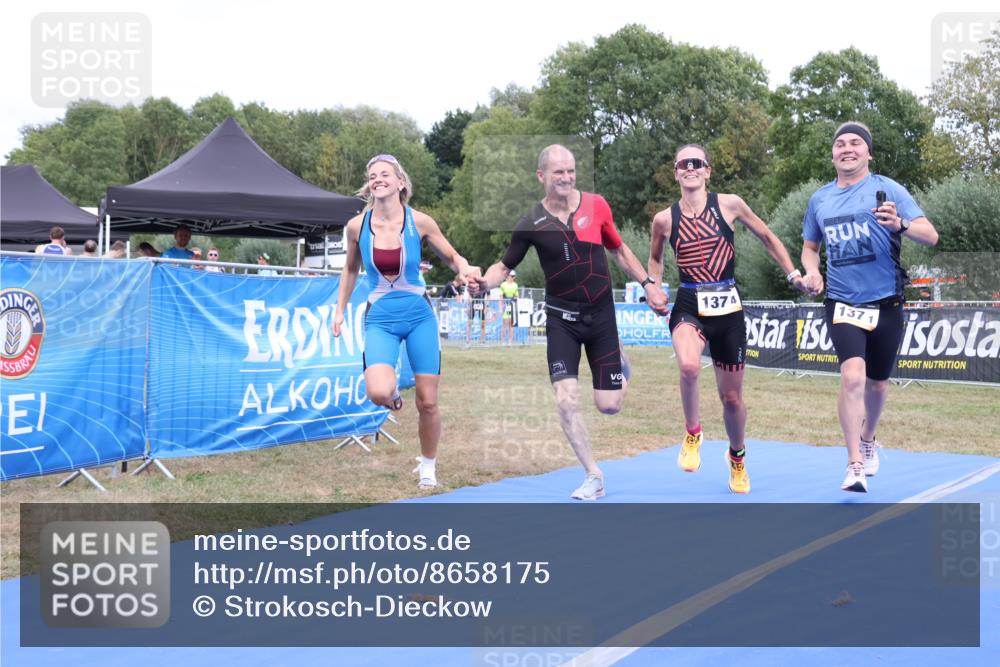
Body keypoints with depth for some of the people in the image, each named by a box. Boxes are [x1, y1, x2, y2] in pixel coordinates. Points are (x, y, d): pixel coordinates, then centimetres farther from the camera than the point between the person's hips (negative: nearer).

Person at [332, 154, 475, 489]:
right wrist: (340, 310, 12)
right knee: (378, 393, -26)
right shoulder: (357, 226, -4)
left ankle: (428, 466, 27)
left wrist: (465, 270, -17)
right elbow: (350, 269, 13)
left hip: (419, 316, 0)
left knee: (428, 402, 2)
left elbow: (452, 257, 5)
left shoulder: (419, 222, -8)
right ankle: (392, 391, 13)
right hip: (380, 319, 0)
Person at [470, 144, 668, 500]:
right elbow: (505, 265, 2)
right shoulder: (530, 224, -8)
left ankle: (619, 363, 38)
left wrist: (648, 283, 7)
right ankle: (594, 477, 5)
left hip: (601, 315, 1)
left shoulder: (596, 205, -4)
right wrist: (484, 282, -18)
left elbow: (619, 249, 11)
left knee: (608, 405, 1)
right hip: (562, 319, -1)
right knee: (566, 401, -13)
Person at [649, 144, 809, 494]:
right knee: (689, 366, -34)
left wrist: (793, 275, 9)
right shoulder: (664, 219, 1)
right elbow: (655, 259, 20)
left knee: (731, 397, 9)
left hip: (728, 307, 1)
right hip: (689, 306, -1)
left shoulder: (729, 204, -1)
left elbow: (767, 237, 12)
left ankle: (737, 457, 40)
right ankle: (693, 434, -6)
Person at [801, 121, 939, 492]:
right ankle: (854, 466, -14)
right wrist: (812, 271, -2)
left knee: (877, 382, 13)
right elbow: (809, 246, 20)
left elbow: (931, 237, -11)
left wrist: (899, 224, -32)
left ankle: (868, 440, 43)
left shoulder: (887, 189, -5)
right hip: (842, 302, 1)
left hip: (885, 302, 0)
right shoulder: (819, 199, 5)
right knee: (852, 375, -21)